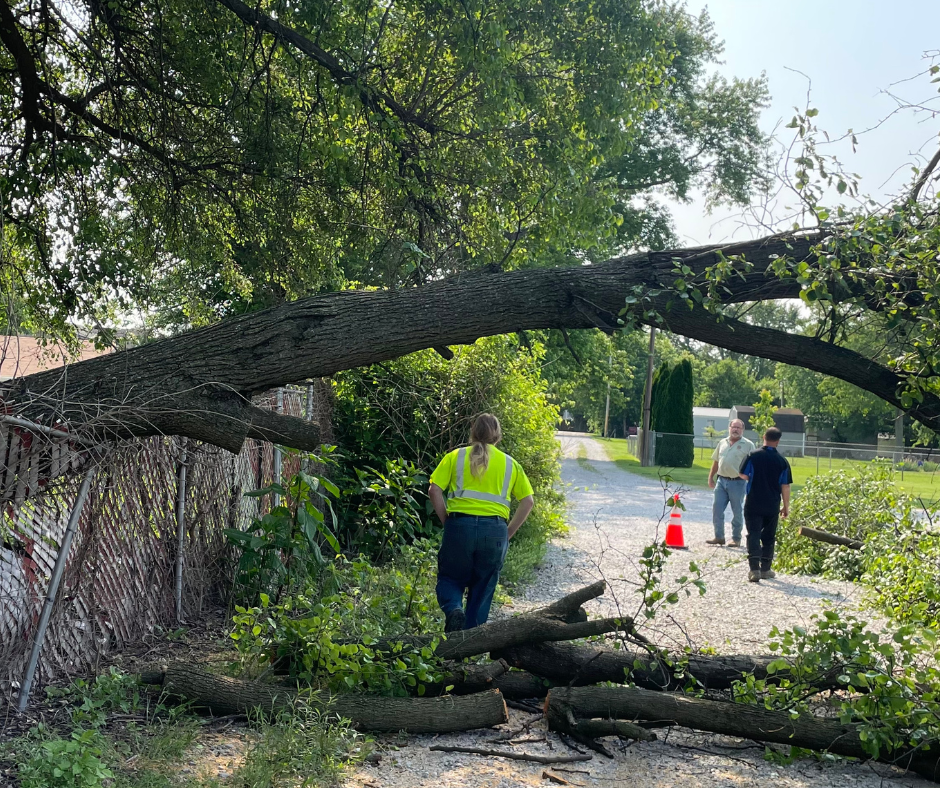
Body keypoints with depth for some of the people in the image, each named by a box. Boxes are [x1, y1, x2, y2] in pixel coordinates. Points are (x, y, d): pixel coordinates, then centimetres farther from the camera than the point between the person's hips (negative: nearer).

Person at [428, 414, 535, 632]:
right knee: (482, 590, 13)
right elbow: (528, 501, 7)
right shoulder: (509, 463, 13)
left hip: (460, 525, -1)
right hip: (494, 530, 1)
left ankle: (453, 610, -14)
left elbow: (434, 491, -3)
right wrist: (509, 532, 10)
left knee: (450, 579, 16)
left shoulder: (456, 456, 8)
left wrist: (447, 521, 5)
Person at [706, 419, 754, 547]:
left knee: (737, 512, 4)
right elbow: (716, 461, 18)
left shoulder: (748, 445, -3)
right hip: (721, 480, 4)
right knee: (716, 509, 3)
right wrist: (710, 477, 14)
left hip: (737, 482, -4)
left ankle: (736, 539, 15)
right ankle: (719, 537, 13)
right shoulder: (722, 443, 12)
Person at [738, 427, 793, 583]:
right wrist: (786, 507, 8)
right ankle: (765, 569, 19)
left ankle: (754, 569, -14)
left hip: (753, 504, -1)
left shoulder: (753, 456, -7)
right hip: (772, 506, 1)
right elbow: (785, 486, -1)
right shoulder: (782, 461, -3)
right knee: (768, 537, 14)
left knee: (753, 535, -1)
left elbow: (743, 475, -2)